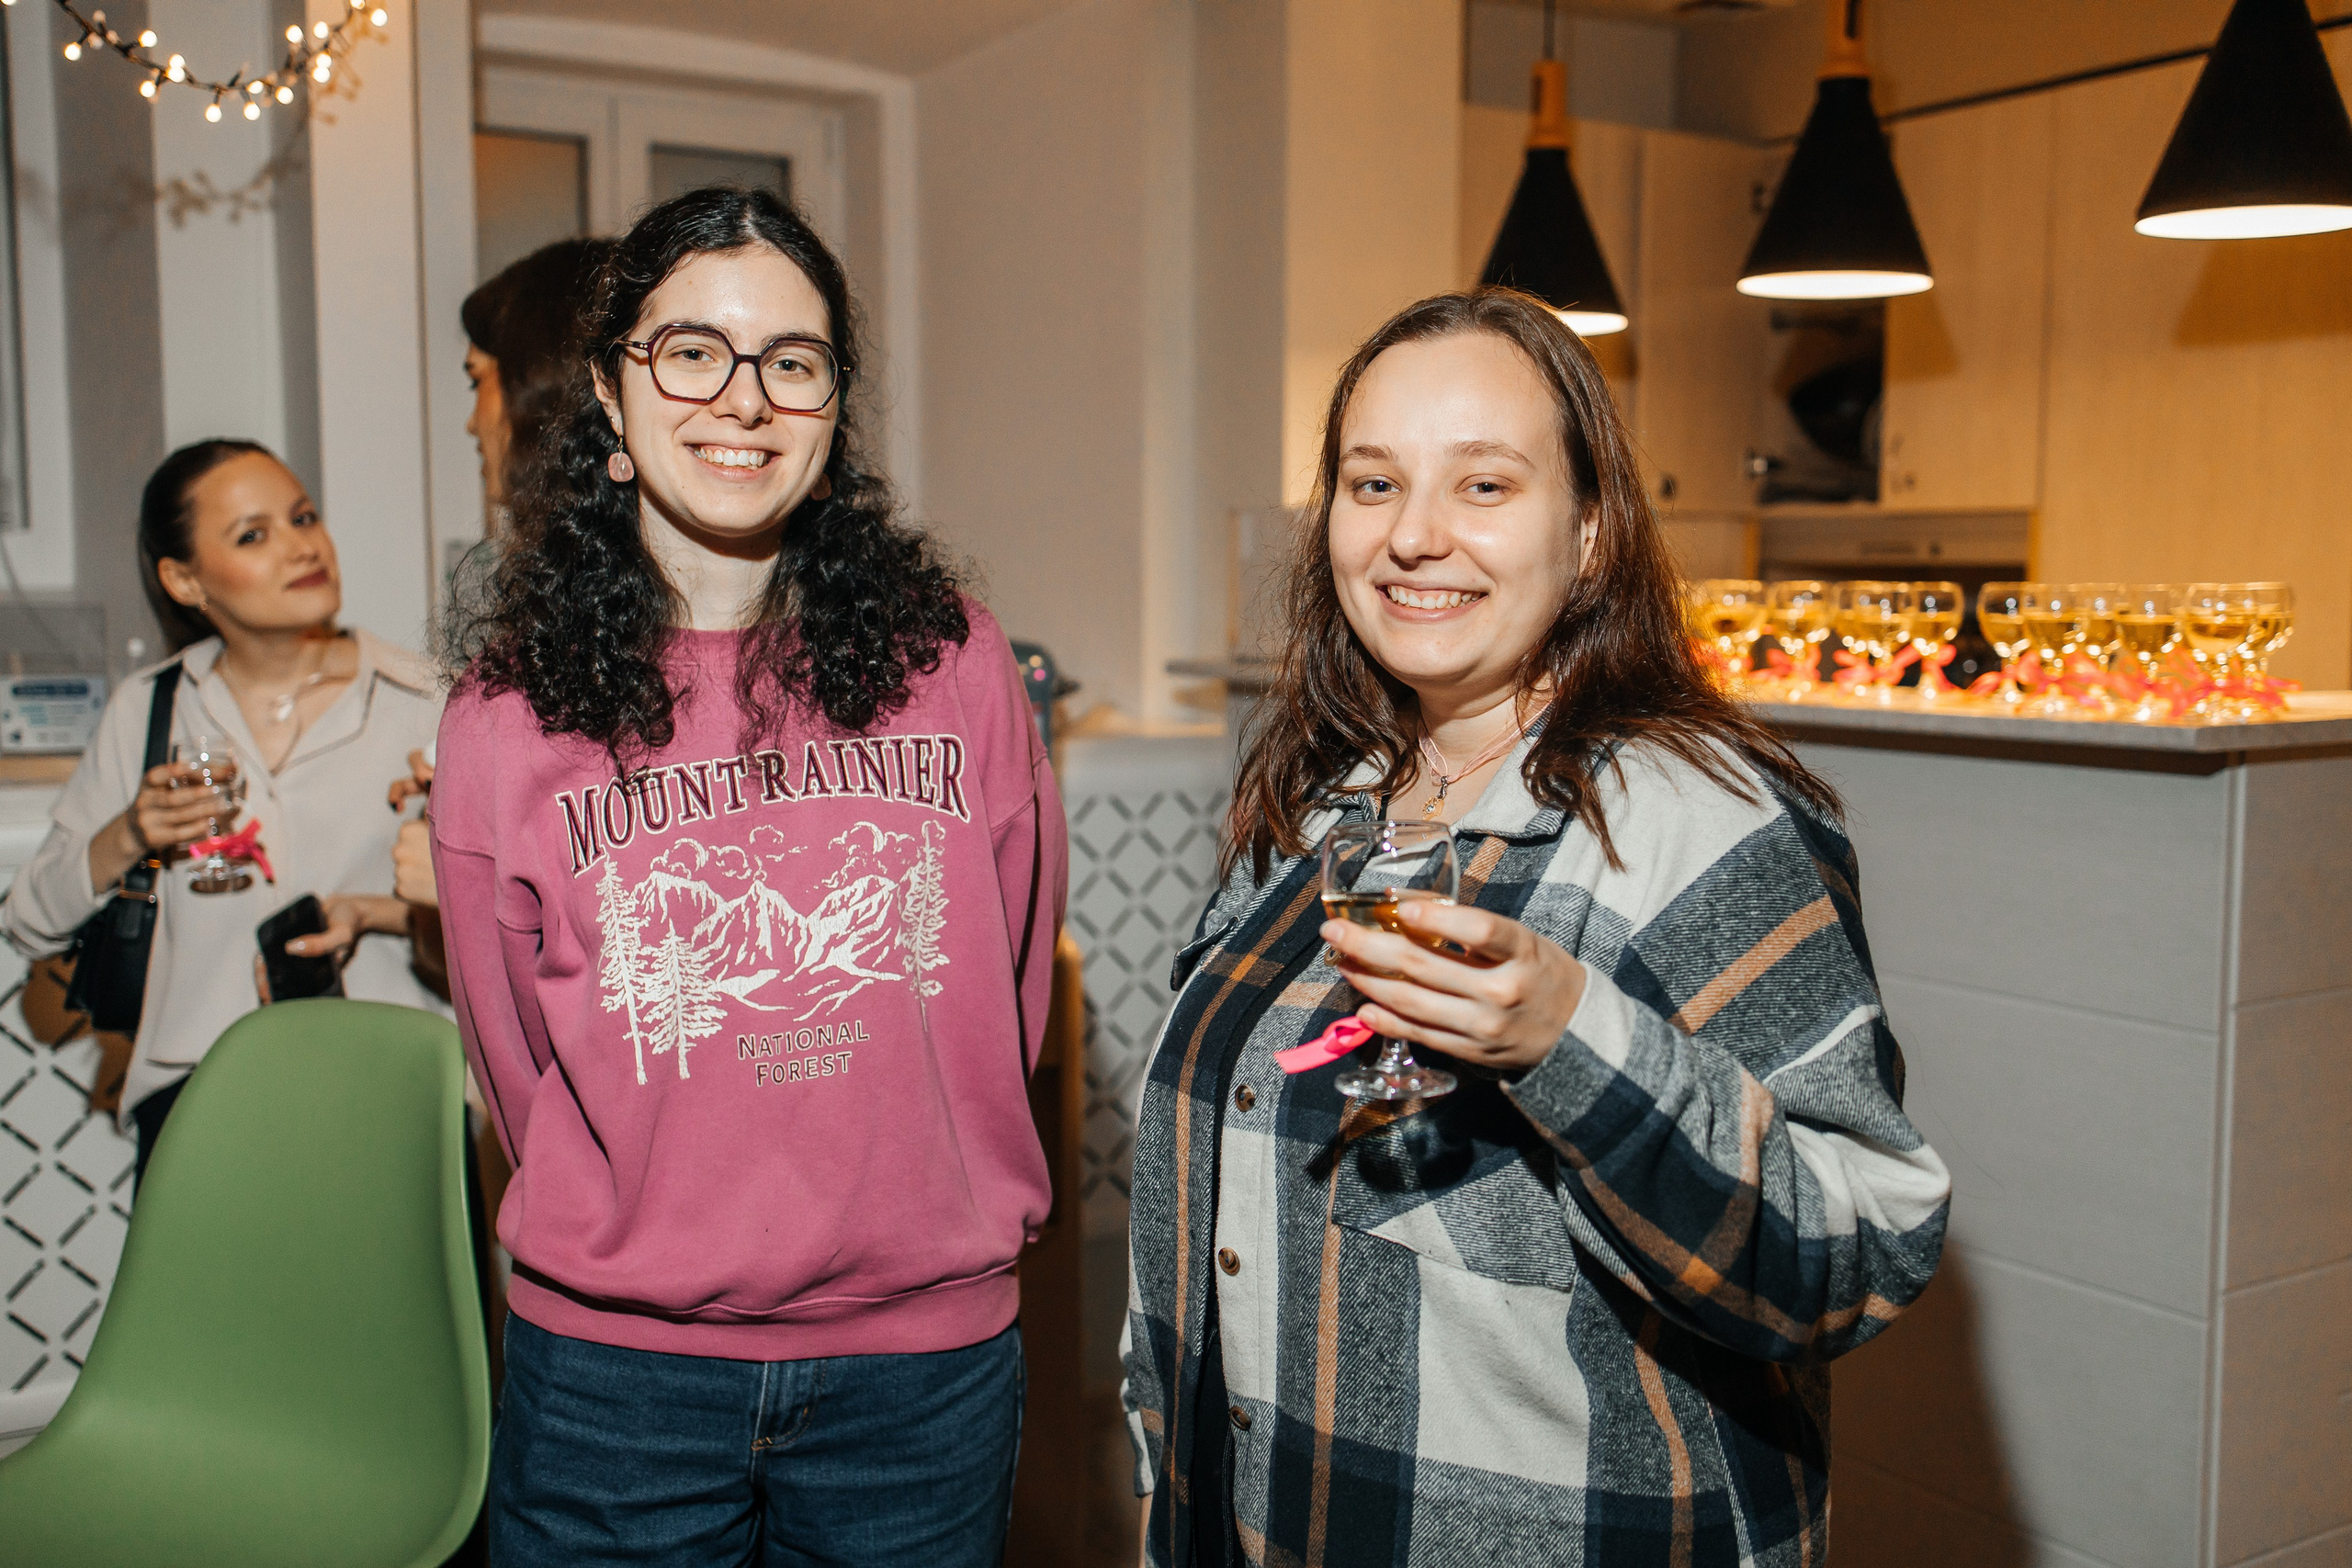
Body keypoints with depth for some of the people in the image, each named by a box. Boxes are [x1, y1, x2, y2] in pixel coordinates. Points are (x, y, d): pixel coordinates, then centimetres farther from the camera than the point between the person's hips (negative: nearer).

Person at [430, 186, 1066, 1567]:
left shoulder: (951, 661, -3)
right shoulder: (508, 724, -5)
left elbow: (1013, 995, 4)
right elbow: (520, 1067, 3)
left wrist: (914, 1227, 5)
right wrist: (658, 1252, 2)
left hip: (928, 1364, 1)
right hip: (613, 1371, 0)